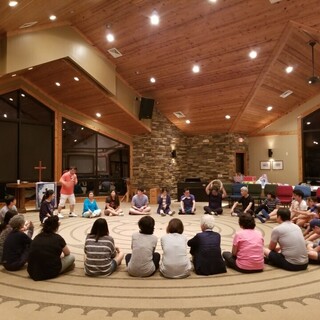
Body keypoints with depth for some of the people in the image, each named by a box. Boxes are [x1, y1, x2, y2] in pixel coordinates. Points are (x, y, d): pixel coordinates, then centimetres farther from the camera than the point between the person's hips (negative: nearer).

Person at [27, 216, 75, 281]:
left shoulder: (37, 237, 6)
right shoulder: (58, 238, -6)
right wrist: (61, 255, 32)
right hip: (50, 273, -5)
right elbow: (67, 253, 10)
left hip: (33, 273, 5)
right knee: (71, 257, 16)